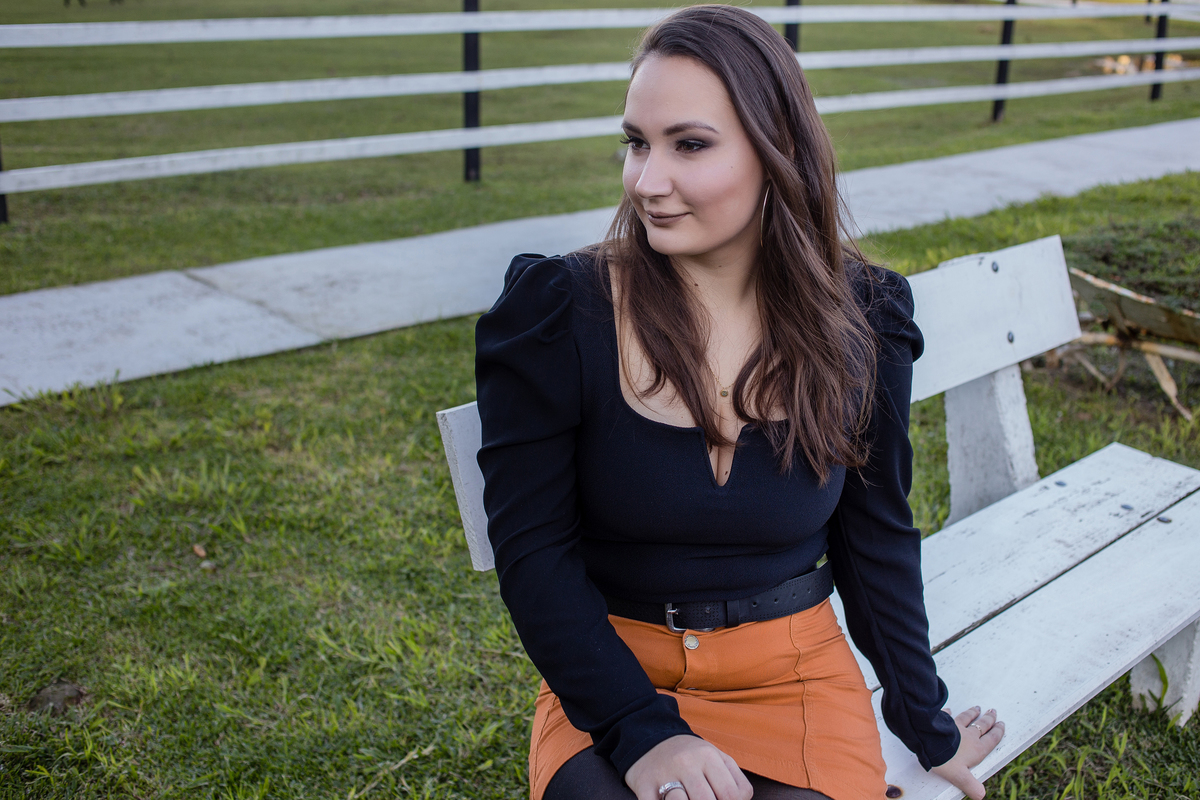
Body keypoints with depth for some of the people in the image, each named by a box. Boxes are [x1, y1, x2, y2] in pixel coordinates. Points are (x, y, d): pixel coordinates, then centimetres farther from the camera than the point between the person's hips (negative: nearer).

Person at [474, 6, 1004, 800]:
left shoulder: (860, 326, -3)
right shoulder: (556, 313, -11)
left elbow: (876, 537, 8)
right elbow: (532, 547, -9)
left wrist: (925, 722, 13)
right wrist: (638, 731, -18)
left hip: (795, 676, 2)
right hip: (607, 673, -1)